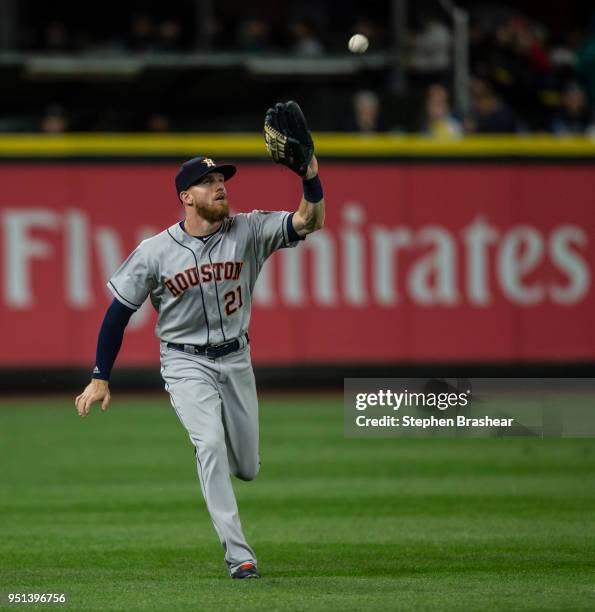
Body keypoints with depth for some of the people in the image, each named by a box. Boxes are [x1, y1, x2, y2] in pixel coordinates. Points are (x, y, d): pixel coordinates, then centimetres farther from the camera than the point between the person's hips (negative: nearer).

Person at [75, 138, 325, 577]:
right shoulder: (155, 252, -12)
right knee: (211, 443, -25)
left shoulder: (248, 231, -8)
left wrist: (311, 176, -40)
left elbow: (309, 222, -21)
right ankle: (239, 555, -22)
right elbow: (120, 311, -3)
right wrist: (100, 378, -4)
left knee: (247, 468, 9)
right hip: (186, 363, -3)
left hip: (236, 360, 3)